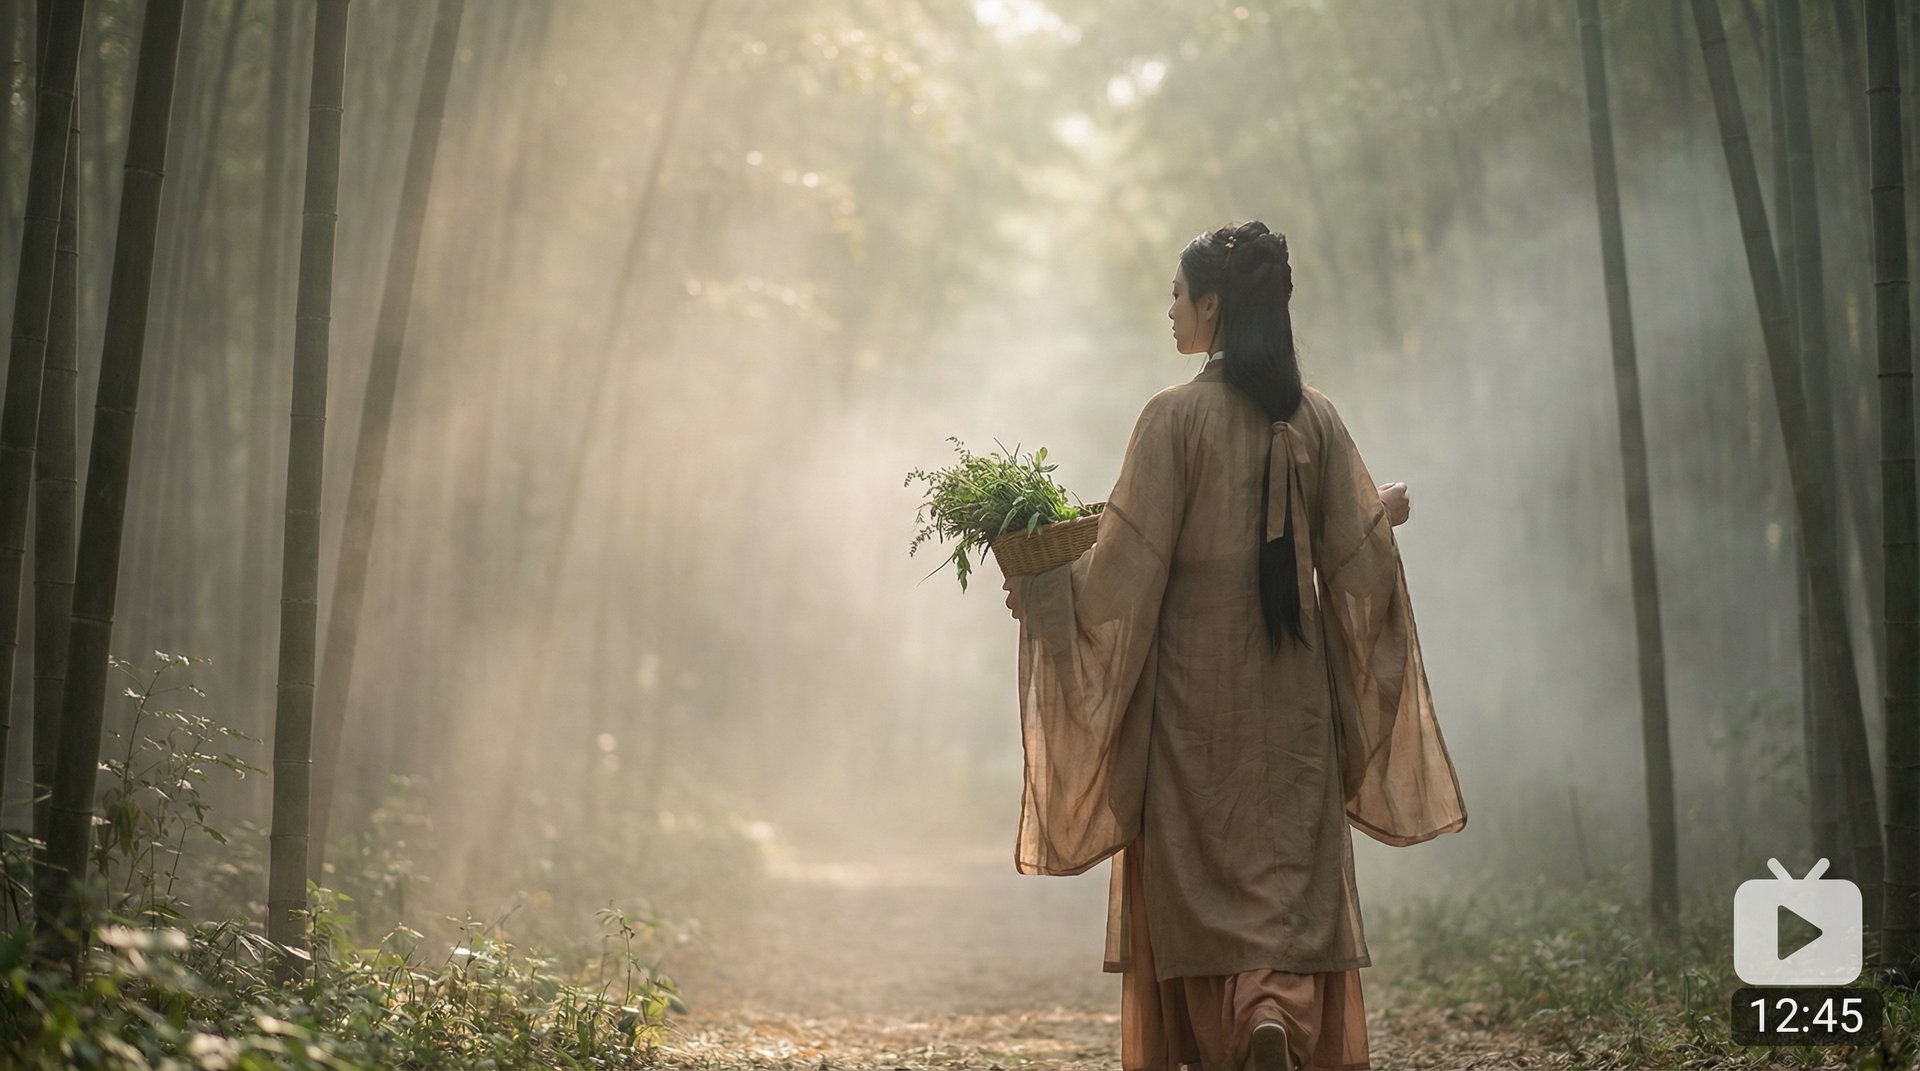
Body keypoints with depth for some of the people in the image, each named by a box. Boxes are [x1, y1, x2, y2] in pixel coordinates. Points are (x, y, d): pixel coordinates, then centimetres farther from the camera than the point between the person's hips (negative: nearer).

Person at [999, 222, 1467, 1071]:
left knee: (1201, 873, 5)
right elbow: (1354, 563, 4)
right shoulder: (1314, 418, 2)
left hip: (1197, 681, -3)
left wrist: (1041, 590, 3)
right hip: (1292, 685, 3)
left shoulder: (1175, 416, -11)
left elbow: (1128, 567, -12)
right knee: (1294, 870, 6)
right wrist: (1383, 516, 26)